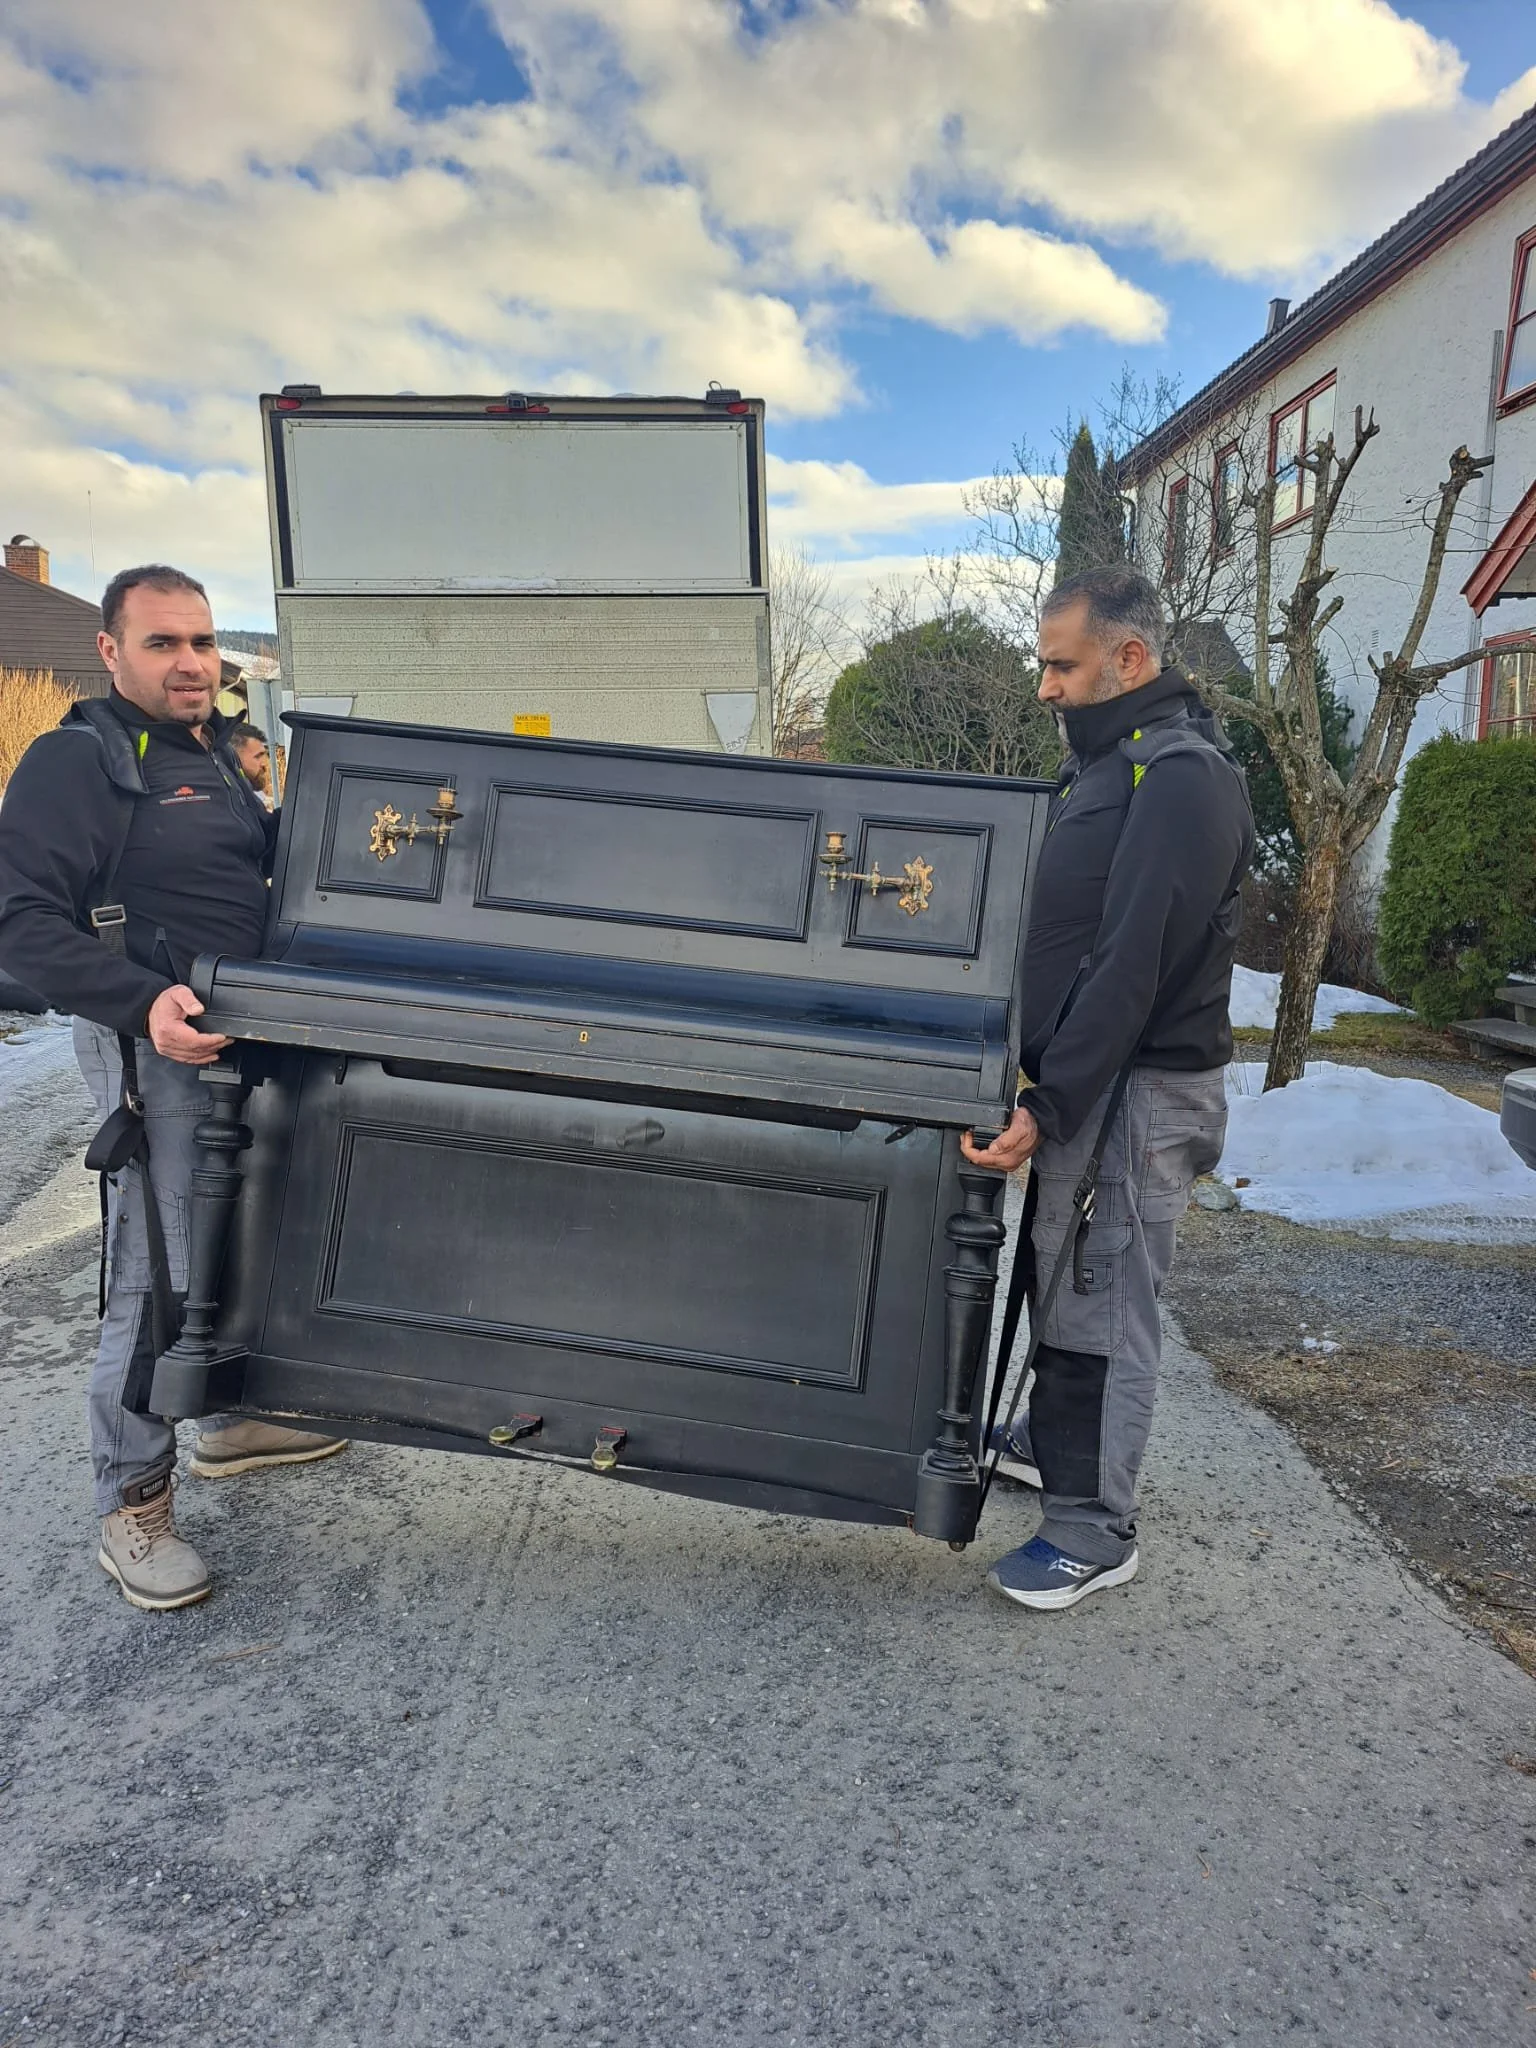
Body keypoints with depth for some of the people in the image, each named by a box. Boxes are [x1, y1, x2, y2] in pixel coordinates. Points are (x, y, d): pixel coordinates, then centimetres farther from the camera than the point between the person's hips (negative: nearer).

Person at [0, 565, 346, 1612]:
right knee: (158, 1277, -5)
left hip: (243, 1040, 9)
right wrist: (145, 1001, -31)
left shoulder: (215, 756, 15)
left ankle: (228, 1421, 38)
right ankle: (131, 1503, 9)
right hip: (158, 1050, -9)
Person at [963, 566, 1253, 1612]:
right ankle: (1055, 1438, 39)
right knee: (1060, 1277, 21)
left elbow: (1130, 968, -25)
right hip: (1087, 1077, 10)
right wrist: (1042, 1092, 17)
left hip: (1137, 1091, -9)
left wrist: (1047, 1109, -25)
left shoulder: (1181, 778, -18)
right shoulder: (1110, 761, 15)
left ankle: (1096, 1532, 11)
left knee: (1104, 1303, -2)